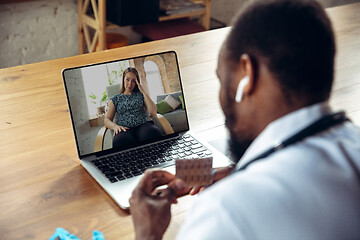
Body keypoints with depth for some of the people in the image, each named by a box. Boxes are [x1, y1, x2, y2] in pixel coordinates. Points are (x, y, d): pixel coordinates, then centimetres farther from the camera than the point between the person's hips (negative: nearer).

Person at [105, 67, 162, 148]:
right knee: (119, 141, -42)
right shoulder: (116, 99, 22)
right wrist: (115, 126, -9)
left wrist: (143, 92, 6)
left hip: (143, 125, 1)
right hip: (125, 129, -1)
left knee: (154, 133, -40)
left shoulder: (140, 95, 22)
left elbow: (153, 112, 7)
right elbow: (107, 120, 15)